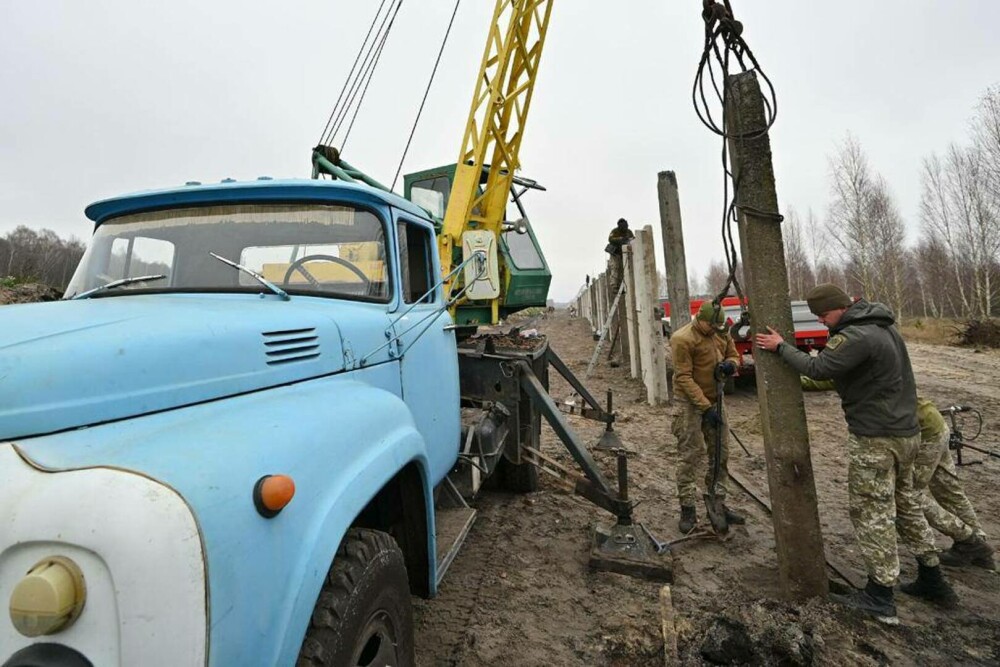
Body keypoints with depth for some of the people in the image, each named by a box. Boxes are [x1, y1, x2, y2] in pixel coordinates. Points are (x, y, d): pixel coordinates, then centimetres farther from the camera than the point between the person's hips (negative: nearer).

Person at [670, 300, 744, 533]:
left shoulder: (722, 333, 3)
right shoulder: (683, 339, -19)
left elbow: (734, 356, 14)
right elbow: (684, 378, -20)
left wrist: (730, 365, -12)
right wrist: (705, 407, -24)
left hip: (715, 400, 7)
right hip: (690, 403, -7)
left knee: (721, 454, 12)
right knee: (690, 456, -3)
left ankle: (718, 504, 25)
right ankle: (688, 509, 6)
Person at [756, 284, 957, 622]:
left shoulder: (856, 337, -23)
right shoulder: (883, 325, 10)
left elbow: (817, 369, -23)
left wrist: (781, 347, -13)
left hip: (876, 439, -10)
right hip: (906, 432, 10)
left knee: (871, 513, 0)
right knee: (905, 504, 21)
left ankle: (880, 596, 10)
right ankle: (933, 581, 32)